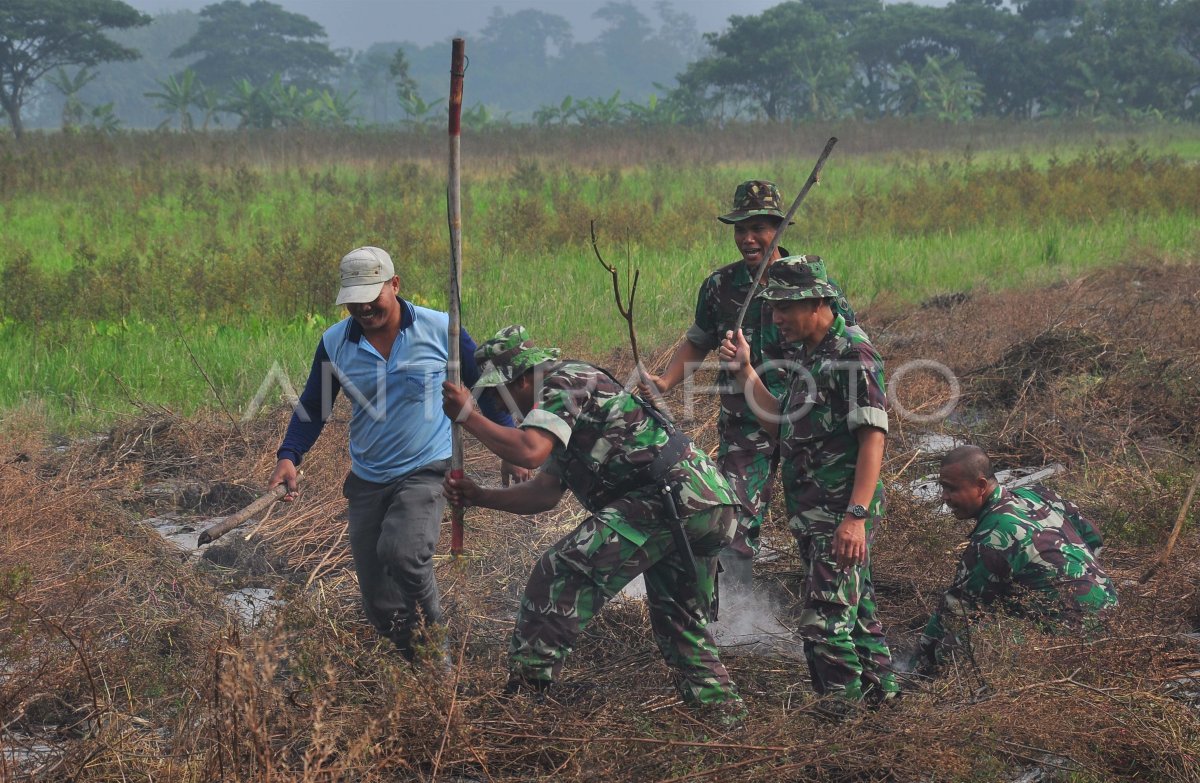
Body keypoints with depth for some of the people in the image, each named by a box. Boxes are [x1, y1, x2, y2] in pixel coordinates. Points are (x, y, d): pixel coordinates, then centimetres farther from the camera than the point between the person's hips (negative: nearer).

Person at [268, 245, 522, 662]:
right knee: (379, 603, 6)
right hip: (367, 481, 4)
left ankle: (433, 638, -7)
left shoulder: (440, 329, -7)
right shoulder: (334, 343, 0)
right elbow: (311, 407, 7)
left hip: (426, 471, -4)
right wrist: (288, 457, -10)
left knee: (402, 551, -30)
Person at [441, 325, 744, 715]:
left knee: (562, 573, -7)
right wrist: (478, 496, 20)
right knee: (681, 623, 23)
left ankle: (524, 687, -7)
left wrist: (469, 417, -7)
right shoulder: (567, 403, 28)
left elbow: (529, 451, -19)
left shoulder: (563, 382, -3)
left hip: (668, 499, -10)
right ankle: (722, 709, 25)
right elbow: (544, 493, 29)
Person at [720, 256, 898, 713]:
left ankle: (841, 711, -4)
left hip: (841, 515, -10)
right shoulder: (805, 355, 15)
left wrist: (856, 516, -28)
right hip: (810, 513, 10)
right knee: (854, 608, 19)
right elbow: (779, 426, 19)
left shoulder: (853, 354, -15)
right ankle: (878, 688, 30)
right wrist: (745, 371, 10)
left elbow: (873, 437, -21)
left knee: (826, 623, -10)